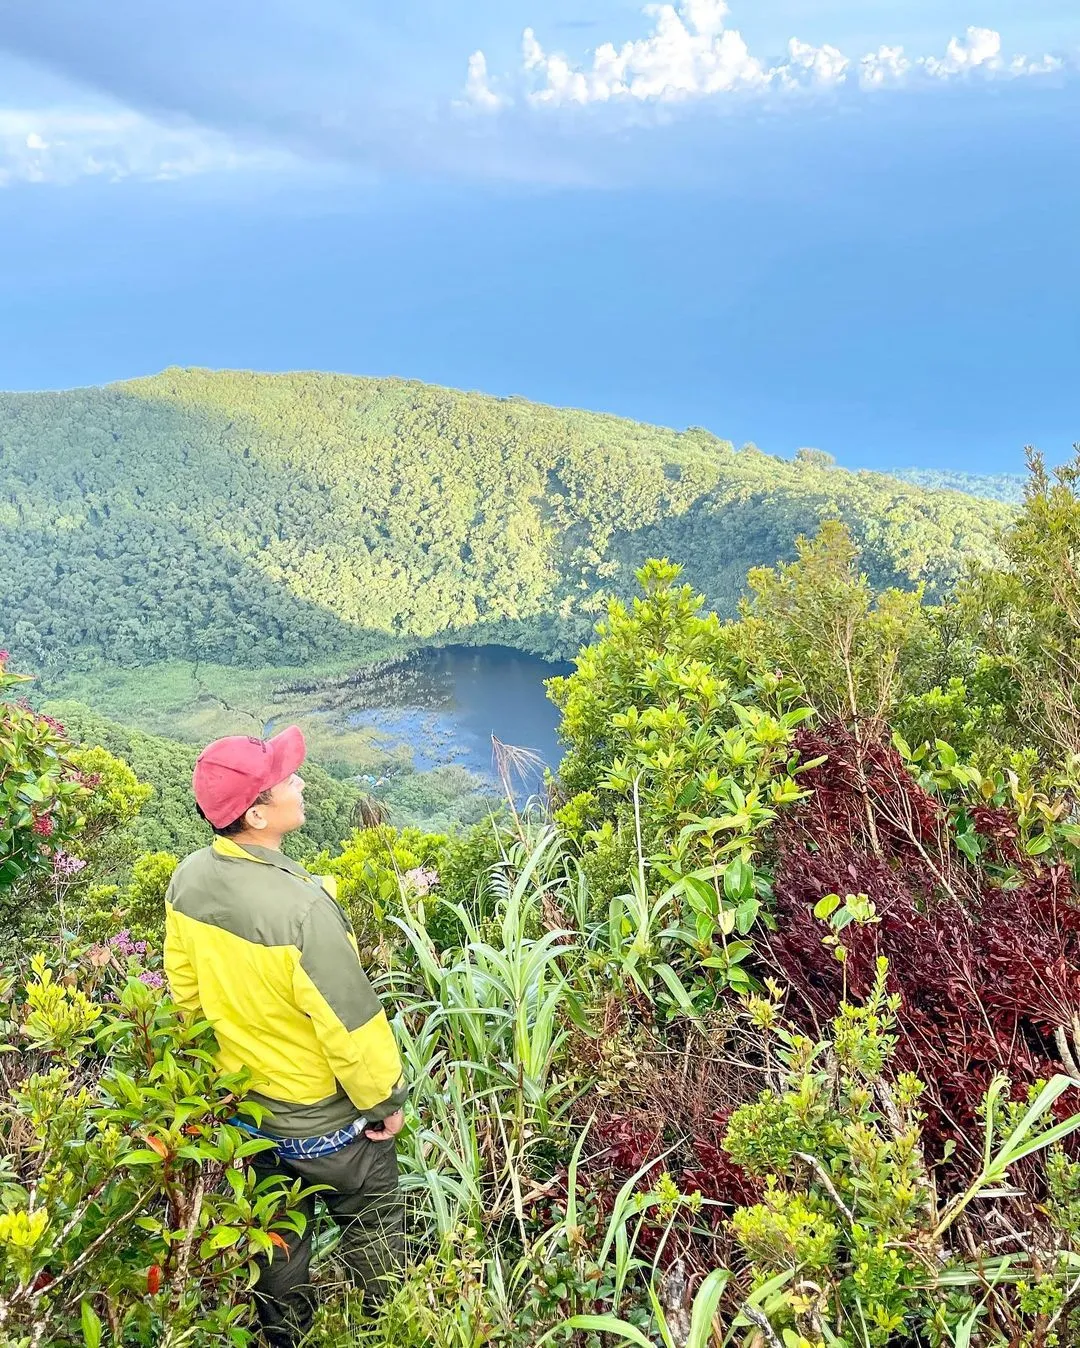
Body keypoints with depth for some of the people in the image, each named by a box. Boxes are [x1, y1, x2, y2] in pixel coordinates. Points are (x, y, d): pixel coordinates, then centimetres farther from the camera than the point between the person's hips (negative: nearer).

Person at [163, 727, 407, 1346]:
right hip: (323, 1119, -6)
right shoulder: (303, 908, -37)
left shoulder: (188, 881, -15)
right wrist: (385, 1100, -10)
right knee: (371, 1217, 22)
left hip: (242, 1105, 6)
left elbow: (186, 989, 1)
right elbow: (351, 1023, -27)